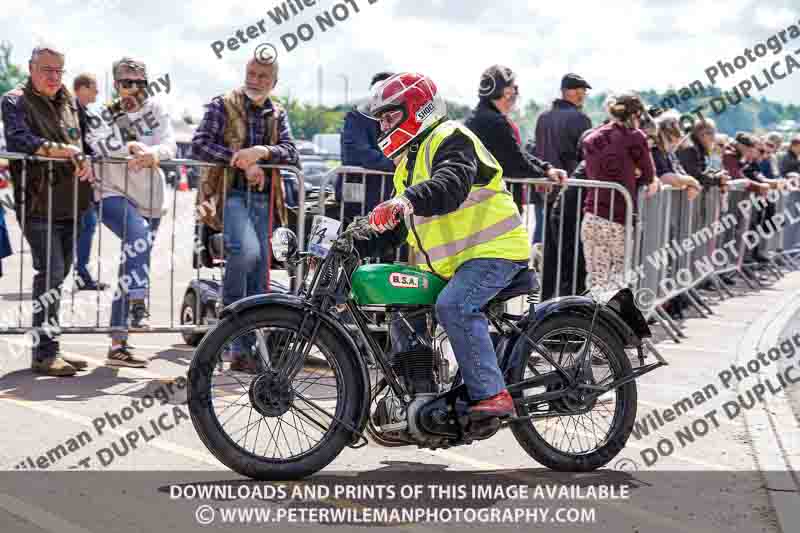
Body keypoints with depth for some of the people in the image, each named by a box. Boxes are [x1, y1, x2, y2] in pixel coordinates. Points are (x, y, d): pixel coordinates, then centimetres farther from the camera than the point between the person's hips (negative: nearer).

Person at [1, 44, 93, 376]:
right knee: (50, 272, -13)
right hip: (37, 205, -7)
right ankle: (44, 353, -10)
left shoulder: (68, 102, 19)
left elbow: (80, 141, 21)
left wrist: (84, 160, -1)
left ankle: (50, 349, 18)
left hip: (67, 204, 7)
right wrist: (63, 150, -21)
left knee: (57, 274, 10)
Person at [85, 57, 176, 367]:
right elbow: (97, 143, -18)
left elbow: (170, 143, -8)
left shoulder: (156, 109, 7)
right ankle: (138, 305, -35)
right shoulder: (105, 115, 2)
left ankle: (118, 344, 12)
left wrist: (155, 153, -31)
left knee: (130, 269, 6)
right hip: (113, 195, -3)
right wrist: (133, 147, -31)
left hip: (150, 201, 3)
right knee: (139, 233, -35)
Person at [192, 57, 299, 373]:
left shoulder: (277, 115, 16)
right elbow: (199, 145, -6)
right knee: (246, 249, -32)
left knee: (259, 276, 3)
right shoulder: (222, 106, 5)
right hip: (229, 193, -5)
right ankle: (230, 309, -7)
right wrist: (242, 160, -14)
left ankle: (242, 352, 10)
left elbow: (291, 154, 3)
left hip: (262, 198, 5)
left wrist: (261, 151, -17)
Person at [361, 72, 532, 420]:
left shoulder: (450, 138, -10)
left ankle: (493, 395, -31)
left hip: (493, 250, -10)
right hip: (444, 265, 10)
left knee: (454, 307, -32)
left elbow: (452, 183, -34)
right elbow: (396, 229, 25)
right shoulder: (408, 163, 22)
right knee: (402, 319, 8)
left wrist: (407, 200, -50)